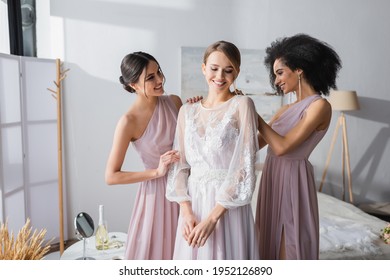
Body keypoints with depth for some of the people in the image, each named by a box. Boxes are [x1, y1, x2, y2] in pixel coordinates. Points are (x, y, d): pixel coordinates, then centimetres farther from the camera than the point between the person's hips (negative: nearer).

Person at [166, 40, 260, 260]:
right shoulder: (187, 111, 8)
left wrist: (213, 217, -15)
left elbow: (244, 166, -11)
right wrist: (186, 211, -6)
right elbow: (180, 165, 7)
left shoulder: (242, 105, -5)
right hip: (193, 204, 4)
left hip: (228, 207, -4)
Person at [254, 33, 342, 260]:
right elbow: (257, 143, 9)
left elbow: (282, 146, -21)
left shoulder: (320, 105, -13)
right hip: (273, 178, 8)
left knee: (289, 251, 4)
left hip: (293, 180, -8)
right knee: (273, 246, 17)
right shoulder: (287, 109, 11)